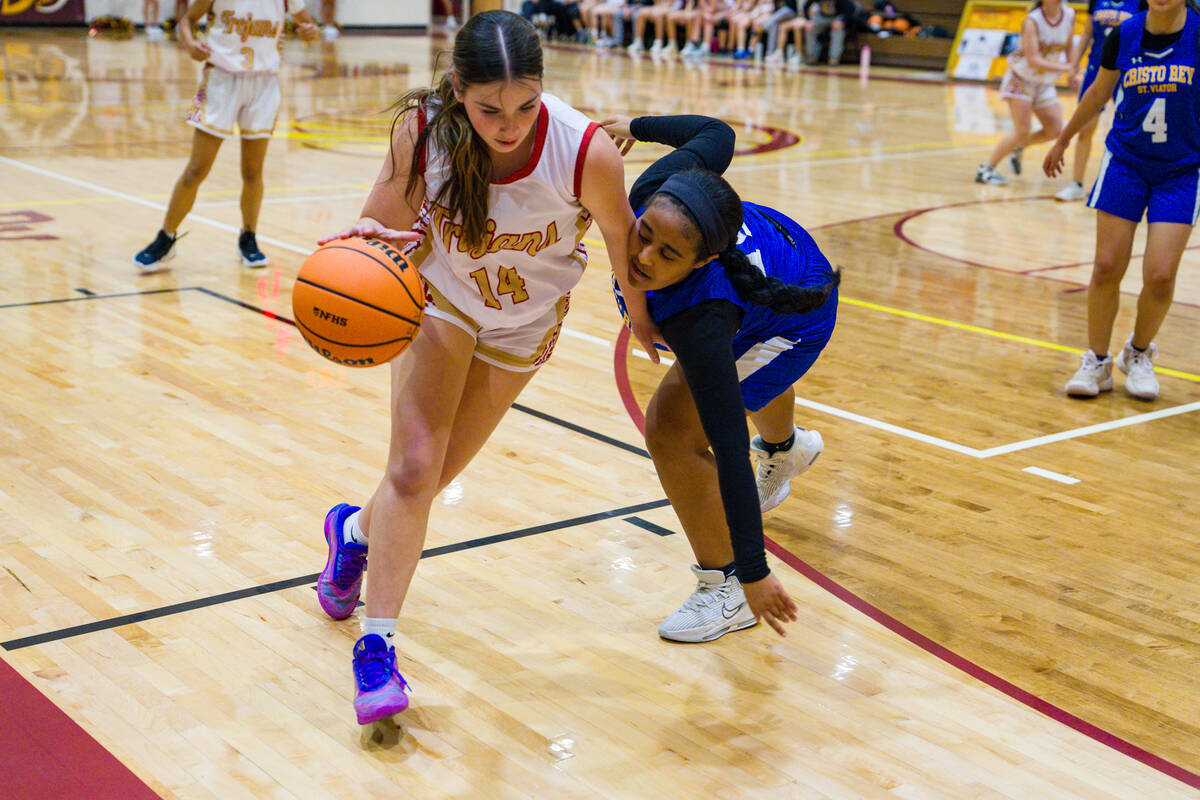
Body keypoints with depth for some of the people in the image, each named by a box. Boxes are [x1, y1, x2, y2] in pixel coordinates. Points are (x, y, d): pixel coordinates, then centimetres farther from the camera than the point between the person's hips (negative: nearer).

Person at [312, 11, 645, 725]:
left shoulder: (587, 152, -34)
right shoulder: (422, 130, -29)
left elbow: (625, 246, -17)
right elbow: (387, 225, -19)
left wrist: (643, 322, -1)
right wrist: (364, 238, -43)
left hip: (526, 322, 1)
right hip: (440, 298, -1)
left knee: (438, 473, 12)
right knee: (415, 467, -14)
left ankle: (356, 529, 45)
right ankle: (377, 646, -1)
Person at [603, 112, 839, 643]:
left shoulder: (698, 323, -47)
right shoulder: (651, 195, -36)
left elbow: (729, 450, -44)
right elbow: (717, 134, -17)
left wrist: (754, 573, -40)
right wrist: (637, 127, -1)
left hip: (797, 320, -8)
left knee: (672, 432, -20)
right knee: (742, 381, 38)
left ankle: (727, 591, -2)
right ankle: (785, 448, 75)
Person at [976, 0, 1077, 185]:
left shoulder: (1069, 16, -6)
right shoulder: (1032, 21, -23)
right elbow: (1033, 60, -30)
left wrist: (1071, 74, 4)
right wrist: (1064, 68, -38)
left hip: (1044, 82, 6)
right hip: (1021, 79, -6)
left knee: (1054, 131, 1)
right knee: (1022, 132, -13)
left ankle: (1018, 148, 27)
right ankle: (985, 169, -1)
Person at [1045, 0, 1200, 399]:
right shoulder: (1124, 34, -2)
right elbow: (1099, 93, 14)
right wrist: (1063, 140, 22)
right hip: (1125, 161, 2)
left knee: (1160, 277, -7)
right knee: (1107, 268, -2)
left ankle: (1139, 354, 21)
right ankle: (1097, 362, 17)